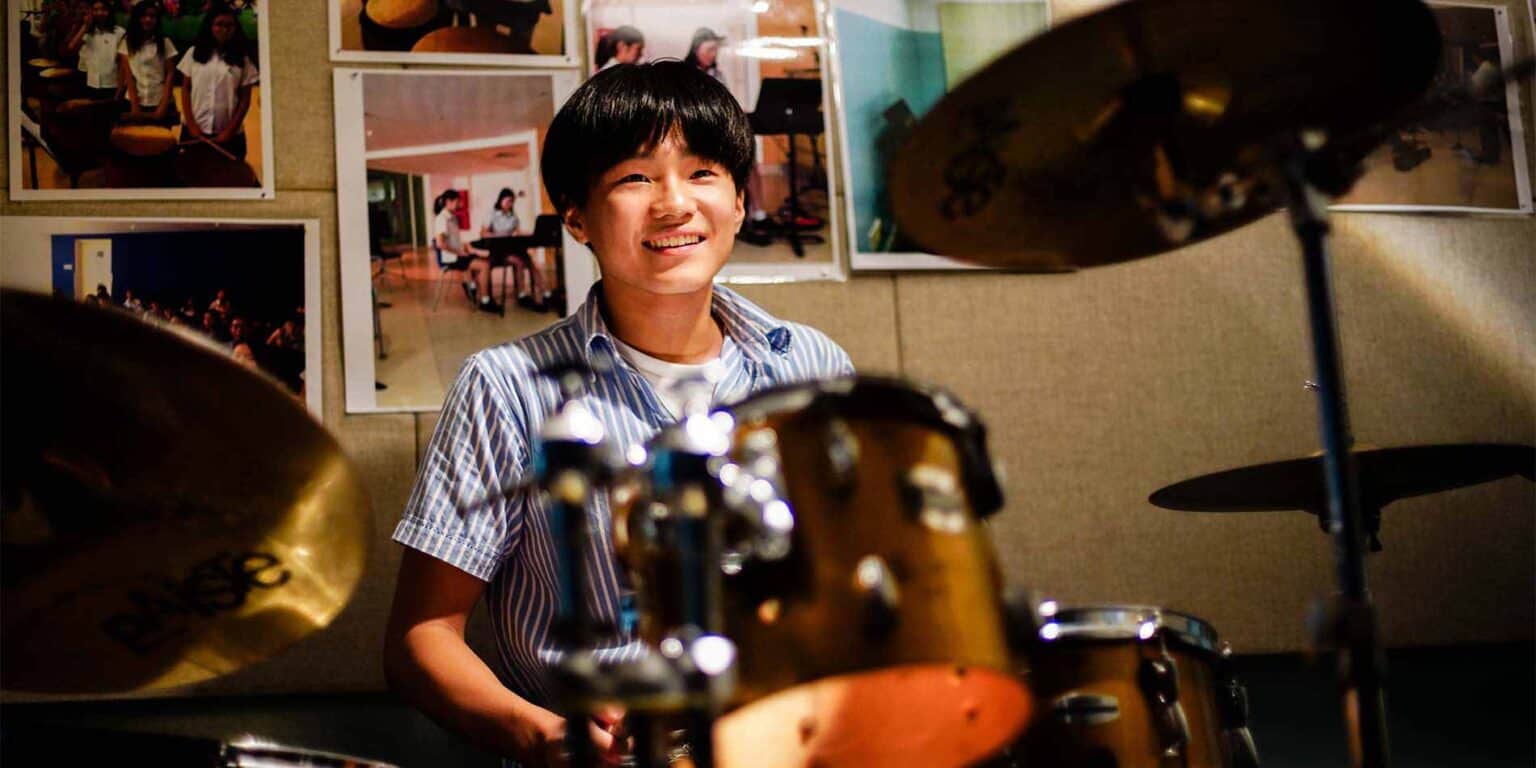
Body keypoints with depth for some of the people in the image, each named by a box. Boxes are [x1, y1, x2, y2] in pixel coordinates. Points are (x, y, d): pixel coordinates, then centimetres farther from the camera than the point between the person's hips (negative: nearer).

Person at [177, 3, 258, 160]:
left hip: (229, 135, -1)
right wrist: (191, 125, -4)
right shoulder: (194, 53, 6)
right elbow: (185, 90, 6)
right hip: (195, 131, 1)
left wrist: (229, 131, -7)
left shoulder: (242, 59, 3)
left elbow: (245, 99, 2)